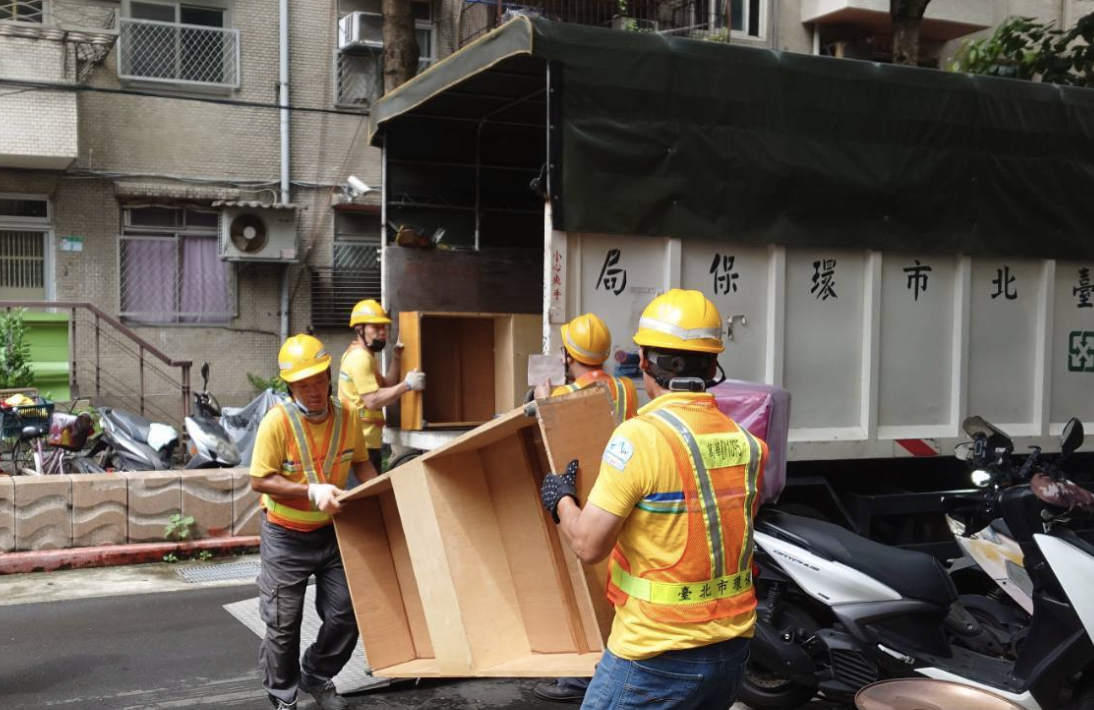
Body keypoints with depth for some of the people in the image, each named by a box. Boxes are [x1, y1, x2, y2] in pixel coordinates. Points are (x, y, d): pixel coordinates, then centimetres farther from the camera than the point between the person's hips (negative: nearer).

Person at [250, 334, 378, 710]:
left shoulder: (346, 415, -8)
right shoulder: (277, 421, -23)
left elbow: (361, 462, 7)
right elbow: (260, 480, -19)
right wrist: (311, 491, -29)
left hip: (331, 531, 4)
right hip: (286, 537, -4)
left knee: (346, 616, 10)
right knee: (284, 624, 7)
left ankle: (316, 677, 36)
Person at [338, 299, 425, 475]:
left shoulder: (362, 355, 17)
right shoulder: (360, 357, -16)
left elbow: (384, 387, 13)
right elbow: (372, 401, -23)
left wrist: (396, 359, 4)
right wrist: (407, 385, -20)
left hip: (364, 440, 10)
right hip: (361, 442, -10)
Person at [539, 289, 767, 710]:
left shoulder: (641, 436, -19)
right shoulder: (745, 443, 2)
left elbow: (589, 545, -18)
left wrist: (561, 500, 2)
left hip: (658, 654, -7)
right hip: (731, 646, 7)